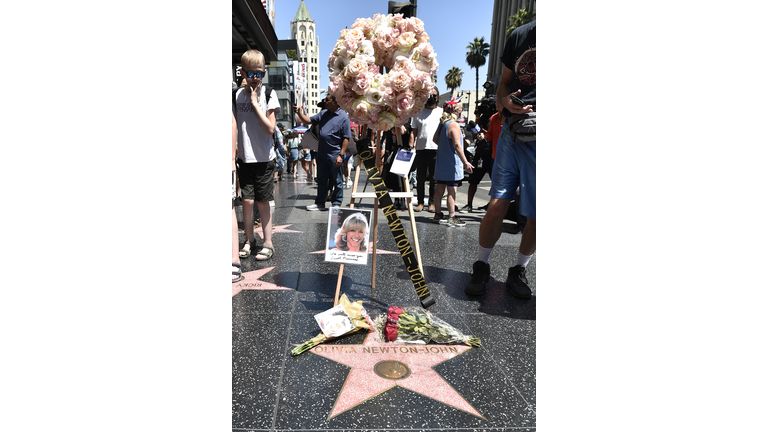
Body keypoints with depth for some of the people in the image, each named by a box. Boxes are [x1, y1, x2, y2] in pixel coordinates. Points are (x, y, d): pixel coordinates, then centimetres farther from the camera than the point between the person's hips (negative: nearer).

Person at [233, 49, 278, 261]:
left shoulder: (268, 94, -6)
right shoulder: (238, 94, 4)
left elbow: (270, 128, -14)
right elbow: (235, 125, 12)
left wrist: (255, 103, -16)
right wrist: (234, 149, 1)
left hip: (263, 158, -3)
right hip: (244, 158, 3)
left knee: (262, 202, 3)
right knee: (247, 200, 5)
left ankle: (268, 243, 14)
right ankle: (248, 241, 21)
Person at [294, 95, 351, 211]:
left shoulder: (343, 117, -10)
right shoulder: (323, 113, 9)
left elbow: (346, 138, -12)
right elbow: (309, 120, 17)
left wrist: (341, 155, -17)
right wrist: (300, 113, -1)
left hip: (335, 155, -6)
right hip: (322, 154, 7)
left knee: (337, 181, 5)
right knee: (321, 180, 15)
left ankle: (336, 204, 17)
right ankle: (320, 203, 26)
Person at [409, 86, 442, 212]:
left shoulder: (442, 112, 12)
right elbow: (413, 132, 9)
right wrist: (410, 148, -3)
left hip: (437, 150, 0)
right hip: (421, 149, 1)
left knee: (434, 178, 1)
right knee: (420, 178, 3)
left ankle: (432, 203, 10)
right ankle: (420, 202, 11)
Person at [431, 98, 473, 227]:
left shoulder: (442, 123, 10)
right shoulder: (454, 125, -15)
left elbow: (435, 139, 23)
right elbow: (457, 145, -23)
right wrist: (465, 162, -23)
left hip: (441, 162, 9)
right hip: (451, 163, -9)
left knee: (439, 188, 11)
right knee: (452, 190, -6)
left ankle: (438, 215, 19)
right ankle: (452, 217, -4)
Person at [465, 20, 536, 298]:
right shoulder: (520, 35, 7)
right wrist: (506, 101, -9)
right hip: (513, 133, 2)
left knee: (535, 216, 3)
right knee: (496, 206, -3)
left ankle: (519, 271, 25)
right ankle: (481, 267, 16)